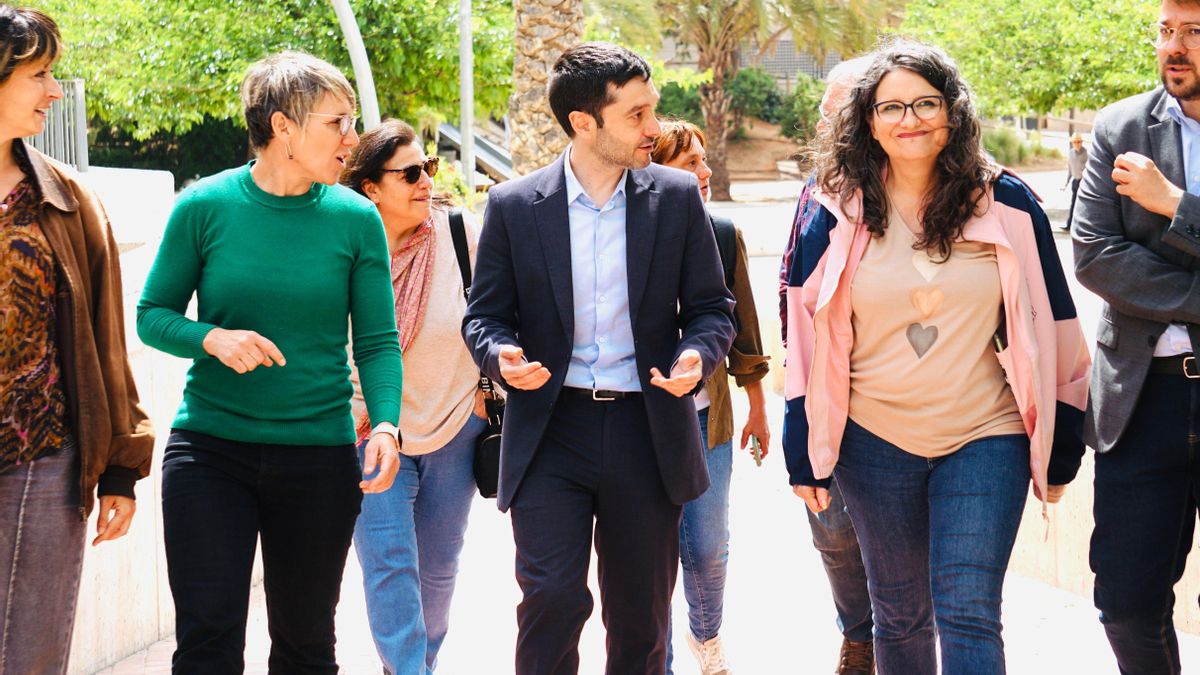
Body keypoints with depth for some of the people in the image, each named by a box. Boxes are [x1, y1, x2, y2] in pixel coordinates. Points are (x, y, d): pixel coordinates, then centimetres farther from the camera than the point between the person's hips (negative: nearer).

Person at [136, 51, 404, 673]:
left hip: (319, 456, 2)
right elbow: (152, 315, 3)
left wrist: (385, 424, -17)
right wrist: (213, 338, -17)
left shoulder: (356, 219, -1)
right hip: (210, 451, -1)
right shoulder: (204, 207, -4)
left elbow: (378, 340, 1)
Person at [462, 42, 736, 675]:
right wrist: (501, 355, -18)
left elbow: (711, 307, 6)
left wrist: (696, 356, -16)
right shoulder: (513, 206, 0)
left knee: (641, 618, 9)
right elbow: (484, 315, 5)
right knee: (552, 596, -16)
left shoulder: (677, 197, 2)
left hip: (646, 431, 2)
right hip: (549, 429, -1)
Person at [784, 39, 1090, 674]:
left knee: (968, 617, -10)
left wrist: (1062, 447, 3)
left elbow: (1051, 328, 3)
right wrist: (805, 455, 2)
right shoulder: (838, 217, -1)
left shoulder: (1006, 205, -2)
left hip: (986, 439, -1)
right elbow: (806, 340, 4)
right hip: (875, 441, 2)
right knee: (900, 615, 12)